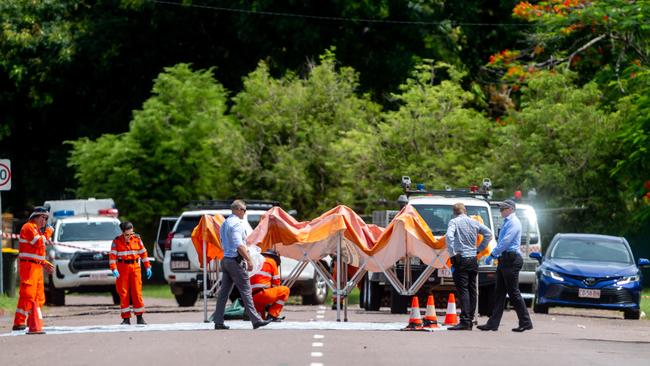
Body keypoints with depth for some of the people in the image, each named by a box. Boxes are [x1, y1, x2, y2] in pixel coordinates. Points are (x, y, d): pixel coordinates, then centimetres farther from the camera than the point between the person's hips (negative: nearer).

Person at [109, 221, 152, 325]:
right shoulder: (117, 241, -3)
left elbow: (143, 253, 12)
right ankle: (126, 318, 2)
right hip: (122, 269, -1)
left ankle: (139, 317, 5)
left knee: (137, 292, -3)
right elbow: (112, 256, -8)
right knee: (123, 293, -2)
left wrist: (147, 267, 8)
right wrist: (114, 269, -19)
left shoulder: (137, 239, 4)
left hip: (135, 268, 1)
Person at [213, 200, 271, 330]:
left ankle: (218, 322, 6)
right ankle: (255, 320, -3)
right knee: (245, 291, -5)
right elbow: (239, 245, -22)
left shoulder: (225, 224, 16)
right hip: (235, 260, -9)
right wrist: (249, 260, -19)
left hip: (225, 259, 9)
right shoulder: (236, 224, -14)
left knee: (224, 291, 8)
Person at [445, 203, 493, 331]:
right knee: (472, 290, 10)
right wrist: (480, 248, 14)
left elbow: (449, 236, -21)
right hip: (473, 260, 6)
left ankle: (465, 321, -19)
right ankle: (470, 320, 12)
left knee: (463, 290, -11)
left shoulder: (454, 222, -5)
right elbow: (488, 233, 11)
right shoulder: (474, 222, 11)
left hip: (460, 259, -6)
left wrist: (452, 253, -14)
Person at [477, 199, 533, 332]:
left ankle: (526, 322, -2)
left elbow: (506, 241, -18)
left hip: (511, 259, -10)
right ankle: (493, 323, 5)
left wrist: (493, 254, -13)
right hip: (504, 259, 10)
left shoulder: (513, 222, -10)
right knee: (499, 292, 6)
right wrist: (496, 255, 12)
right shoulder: (507, 222, 21)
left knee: (513, 292, -7)